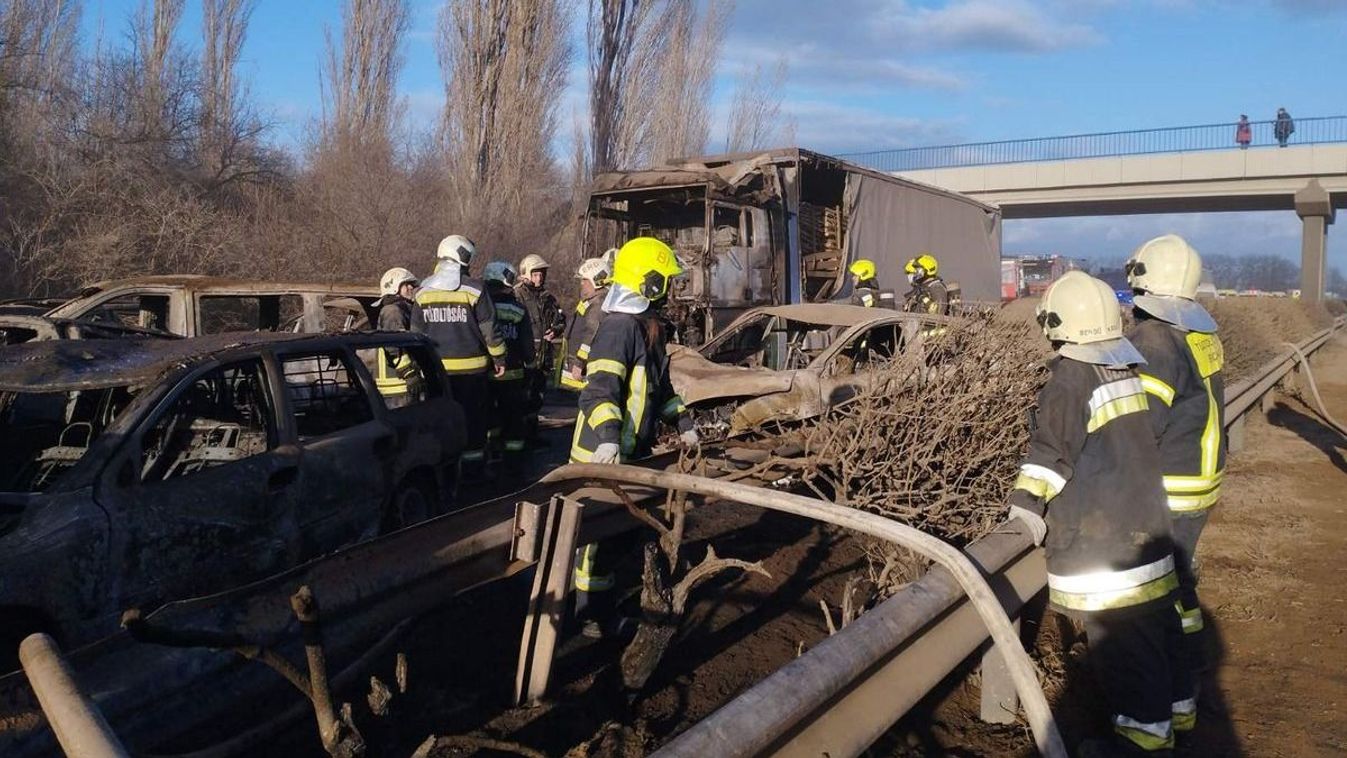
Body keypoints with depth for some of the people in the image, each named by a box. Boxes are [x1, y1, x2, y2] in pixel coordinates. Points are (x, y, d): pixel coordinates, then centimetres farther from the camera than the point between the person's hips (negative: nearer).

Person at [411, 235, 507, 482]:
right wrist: (499, 358, 3)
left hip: (436, 369, 4)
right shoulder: (474, 289, -9)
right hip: (471, 367, -4)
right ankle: (473, 468, 10)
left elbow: (416, 334, 9)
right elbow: (489, 329, -7)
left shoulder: (423, 292, 5)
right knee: (473, 417, 5)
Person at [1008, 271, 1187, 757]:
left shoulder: (1070, 379, -16)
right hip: (1146, 518, 9)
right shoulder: (1132, 367, 7)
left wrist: (1027, 502, -13)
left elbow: (1051, 450, -18)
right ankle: (1170, 704, 33)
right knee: (1154, 621, 19)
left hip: (1099, 533, -8)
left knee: (1118, 635, 0)